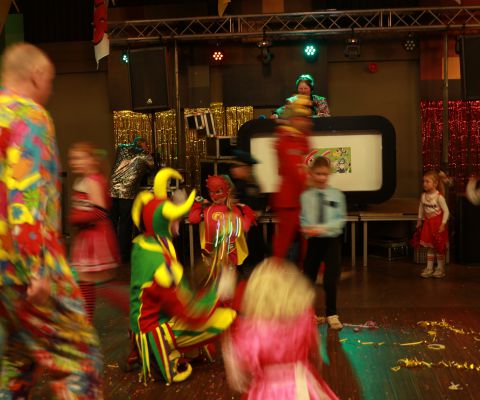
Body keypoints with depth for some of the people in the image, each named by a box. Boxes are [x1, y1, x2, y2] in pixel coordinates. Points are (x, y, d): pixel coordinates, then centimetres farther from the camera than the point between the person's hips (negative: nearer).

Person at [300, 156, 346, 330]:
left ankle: (331, 314, 13)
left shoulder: (337, 195, -4)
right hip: (312, 240, 1)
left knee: (331, 279, -2)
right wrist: (306, 228, -24)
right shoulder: (305, 196, -4)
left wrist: (323, 228, -20)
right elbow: (302, 218, -3)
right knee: (308, 277, 13)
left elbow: (340, 219, -7)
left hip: (332, 239, -1)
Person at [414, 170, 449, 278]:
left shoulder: (439, 197, -19)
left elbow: (446, 211, -16)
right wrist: (419, 220, 12)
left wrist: (443, 224, -19)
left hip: (437, 224, -6)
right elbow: (421, 208, 14)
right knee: (429, 247, 11)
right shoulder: (423, 196, -1)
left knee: (439, 248, 5)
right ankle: (429, 268, 18)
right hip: (427, 223, 6)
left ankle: (440, 269, 17)